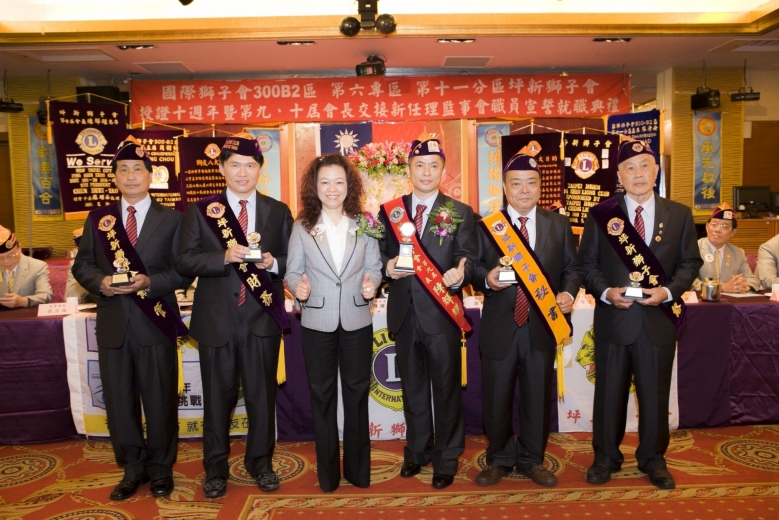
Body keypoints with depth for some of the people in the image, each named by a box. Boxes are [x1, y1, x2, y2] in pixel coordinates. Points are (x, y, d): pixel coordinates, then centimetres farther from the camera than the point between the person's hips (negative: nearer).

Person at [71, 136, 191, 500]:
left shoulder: (171, 219, 2)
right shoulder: (98, 218, 9)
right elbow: (81, 265, 8)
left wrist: (149, 282, -19)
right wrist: (101, 282, -13)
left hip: (155, 323, -2)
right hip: (112, 323, 3)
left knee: (160, 400, 8)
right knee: (119, 401, 11)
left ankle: (161, 469, 26)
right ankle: (132, 468, 29)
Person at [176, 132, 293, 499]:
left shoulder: (278, 212, 6)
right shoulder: (201, 211, 2)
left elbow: (292, 262, 6)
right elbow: (184, 262, -4)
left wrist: (273, 263, -16)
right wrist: (224, 256, -20)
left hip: (263, 318, 1)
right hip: (217, 318, 0)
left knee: (262, 395, 11)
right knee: (218, 396, 10)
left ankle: (261, 463, 30)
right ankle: (216, 469, 28)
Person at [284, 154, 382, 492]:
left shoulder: (364, 225, 1)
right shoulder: (302, 227, -1)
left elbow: (374, 266, 2)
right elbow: (293, 272, -1)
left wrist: (371, 283, -19)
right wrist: (298, 287, -22)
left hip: (357, 321, 1)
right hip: (317, 323, 0)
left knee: (356, 394, 11)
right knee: (322, 396, 11)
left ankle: (358, 469, 28)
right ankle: (328, 472, 27)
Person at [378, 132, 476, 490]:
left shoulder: (460, 213, 0)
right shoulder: (390, 210, 8)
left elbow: (468, 257, -5)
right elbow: (379, 253, 9)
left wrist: (460, 275, -26)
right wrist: (388, 266, -13)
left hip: (441, 312, -3)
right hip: (404, 312, 3)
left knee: (446, 388, 6)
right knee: (412, 387, 16)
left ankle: (447, 459, 23)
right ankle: (417, 451, 33)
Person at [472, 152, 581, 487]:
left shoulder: (559, 224, 7)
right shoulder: (486, 225, 1)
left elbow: (572, 266, 9)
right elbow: (474, 270, 1)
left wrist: (568, 293, -10)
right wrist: (487, 279, -21)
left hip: (542, 325, 2)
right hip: (500, 326, -1)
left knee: (538, 397, 12)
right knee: (496, 398, 9)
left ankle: (531, 460, 32)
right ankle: (500, 460, 30)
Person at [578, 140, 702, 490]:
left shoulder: (679, 214, 5)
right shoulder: (600, 214, 0)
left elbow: (690, 263, 5)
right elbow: (587, 263, 1)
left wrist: (668, 291, -12)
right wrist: (606, 291, -16)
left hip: (659, 319, 1)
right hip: (614, 318, -1)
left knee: (655, 393, 12)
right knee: (609, 392, 10)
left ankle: (653, 459, 30)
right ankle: (606, 457, 27)